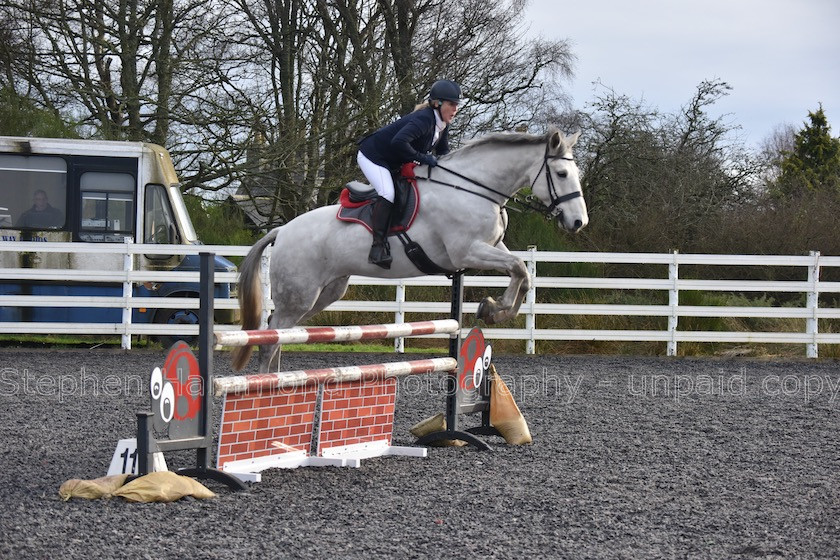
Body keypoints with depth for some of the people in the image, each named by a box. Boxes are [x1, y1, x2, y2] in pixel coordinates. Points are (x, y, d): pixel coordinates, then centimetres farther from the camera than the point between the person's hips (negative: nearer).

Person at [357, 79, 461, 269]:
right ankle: (378, 247, -30)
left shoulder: (442, 125, -1)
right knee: (387, 193, -27)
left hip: (393, 164, 10)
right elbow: (398, 142, -43)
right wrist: (423, 158, -34)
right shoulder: (424, 119, -30)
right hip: (372, 156, -10)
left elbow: (443, 152, 15)